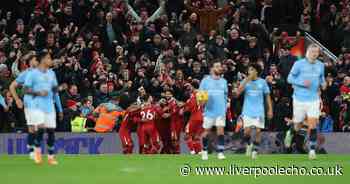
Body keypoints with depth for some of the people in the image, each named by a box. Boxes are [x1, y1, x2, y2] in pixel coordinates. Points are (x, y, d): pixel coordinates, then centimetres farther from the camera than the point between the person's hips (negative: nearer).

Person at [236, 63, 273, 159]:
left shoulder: (262, 82, 3)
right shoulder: (246, 81, 2)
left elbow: (267, 96, 10)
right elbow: (238, 92, -12)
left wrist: (270, 109, 5)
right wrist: (246, 81, -18)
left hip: (259, 111, 0)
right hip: (247, 111, 0)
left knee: (258, 131, -5)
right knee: (247, 131, -10)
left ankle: (255, 150, 9)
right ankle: (249, 144, 20)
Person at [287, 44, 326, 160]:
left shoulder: (320, 65, 7)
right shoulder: (299, 64, -5)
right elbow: (290, 78, -3)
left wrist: (323, 84, -1)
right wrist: (302, 83, -18)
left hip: (313, 99, 2)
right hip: (300, 99, -2)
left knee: (313, 126, -10)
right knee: (297, 127, 5)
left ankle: (312, 150, -3)